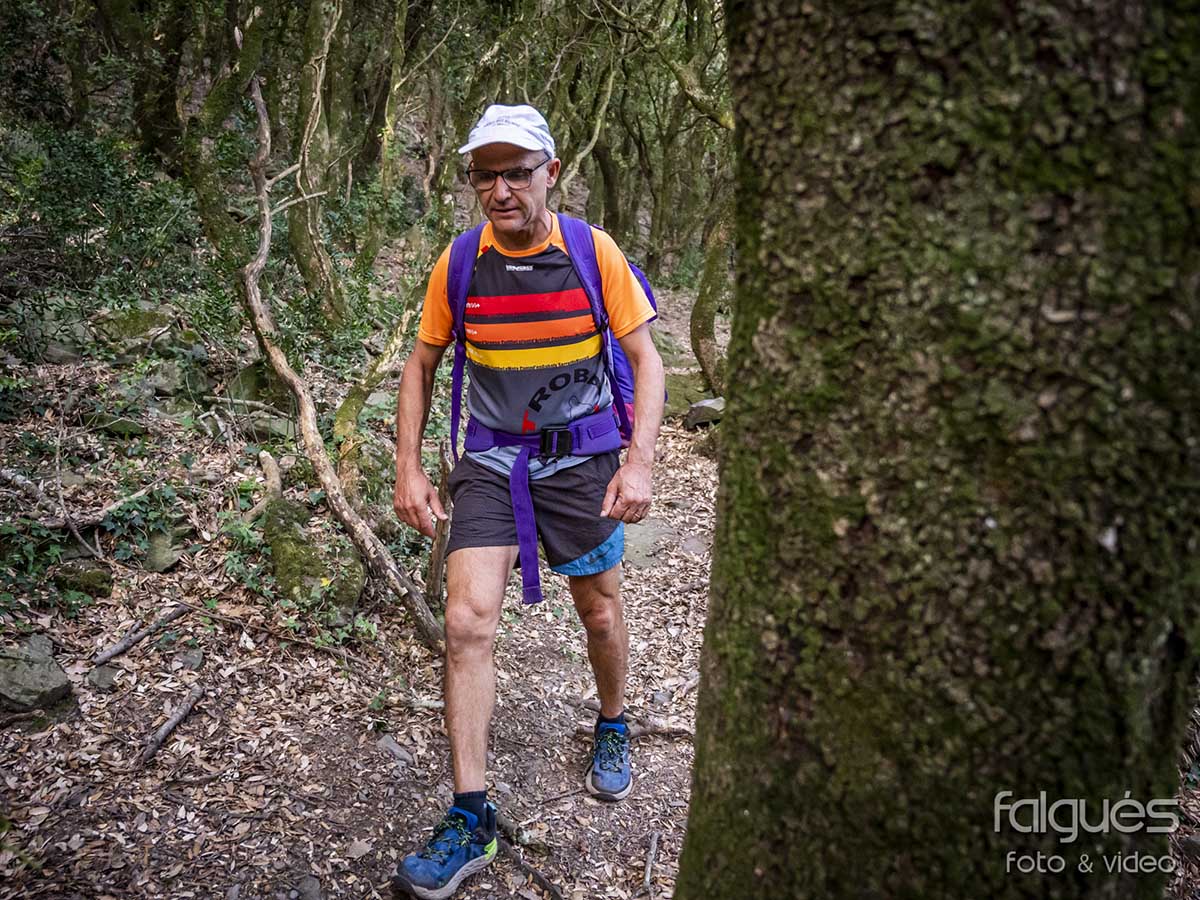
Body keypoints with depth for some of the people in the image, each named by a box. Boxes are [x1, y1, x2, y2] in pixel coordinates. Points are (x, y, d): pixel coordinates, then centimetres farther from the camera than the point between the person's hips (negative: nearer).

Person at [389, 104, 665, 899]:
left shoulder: (594, 252, -8)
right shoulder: (459, 261, -4)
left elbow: (645, 361, -4)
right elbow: (422, 365, 6)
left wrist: (639, 463, -15)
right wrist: (409, 469, -1)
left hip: (581, 457, 0)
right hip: (491, 460, 1)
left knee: (600, 612, 12)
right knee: (468, 620, -11)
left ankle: (613, 727, 44)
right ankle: (471, 821, 1)